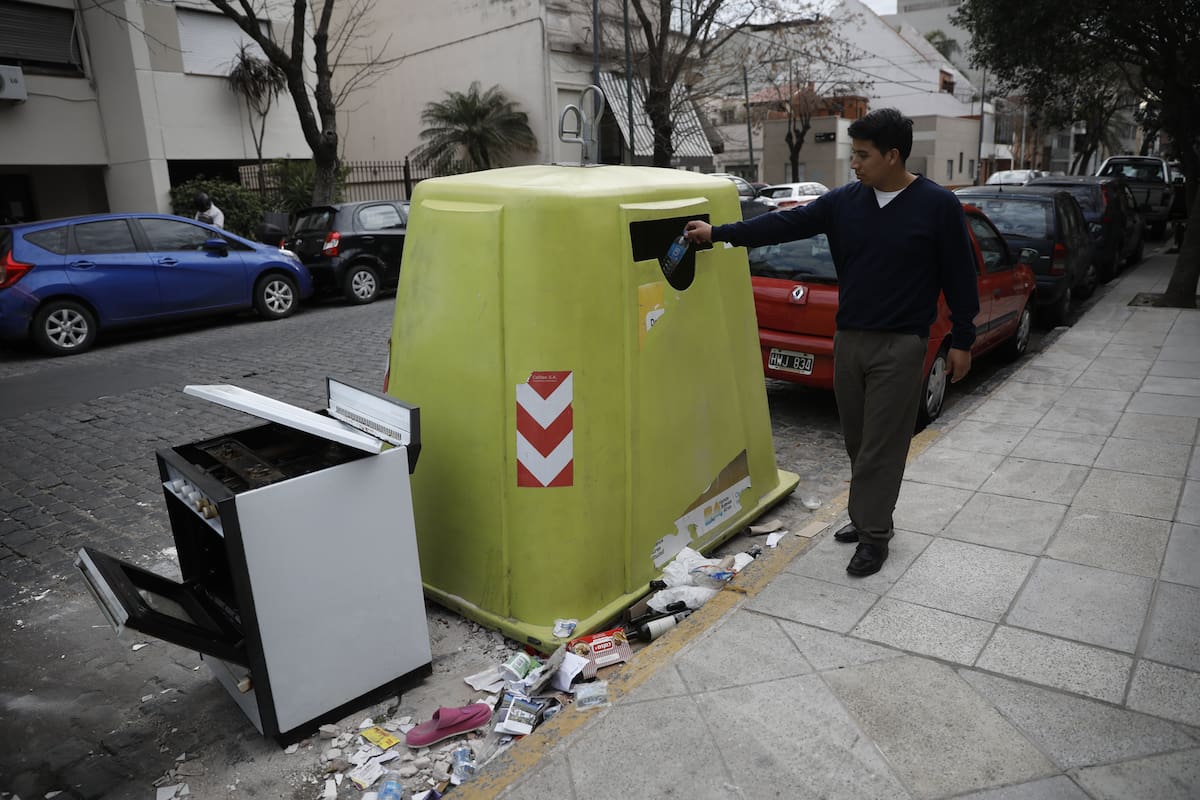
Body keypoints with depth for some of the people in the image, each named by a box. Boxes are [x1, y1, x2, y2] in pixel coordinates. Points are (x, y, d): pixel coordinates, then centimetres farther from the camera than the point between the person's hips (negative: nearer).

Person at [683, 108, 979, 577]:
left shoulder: (938, 206, -7)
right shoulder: (843, 202, 3)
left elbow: (959, 276, -3)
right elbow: (787, 223, 1)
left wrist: (962, 340, -2)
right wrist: (718, 233, -3)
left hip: (900, 345, -5)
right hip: (849, 338, 5)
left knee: (882, 444, -2)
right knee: (857, 440, 13)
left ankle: (873, 534, 10)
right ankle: (868, 516, 29)